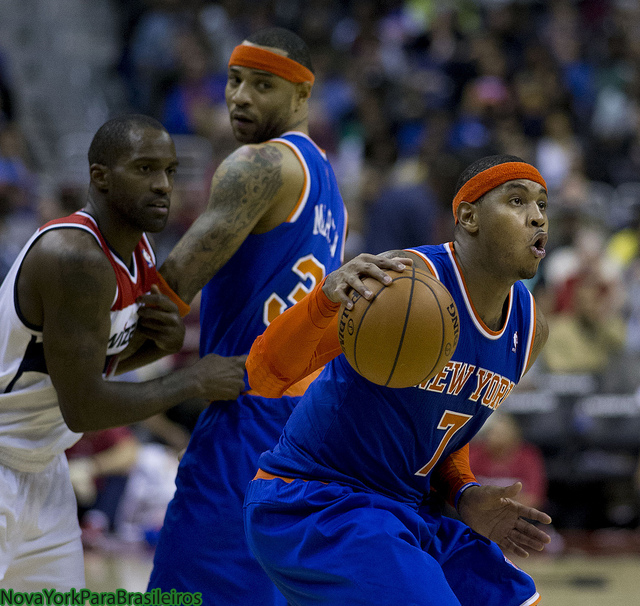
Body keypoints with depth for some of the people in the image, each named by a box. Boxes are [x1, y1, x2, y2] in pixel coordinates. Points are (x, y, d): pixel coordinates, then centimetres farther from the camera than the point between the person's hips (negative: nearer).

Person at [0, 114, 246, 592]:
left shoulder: (137, 248, 1)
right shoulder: (73, 257, -28)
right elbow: (82, 407, -27)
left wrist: (162, 341, -7)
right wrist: (194, 383, -18)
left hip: (42, 466, 9)